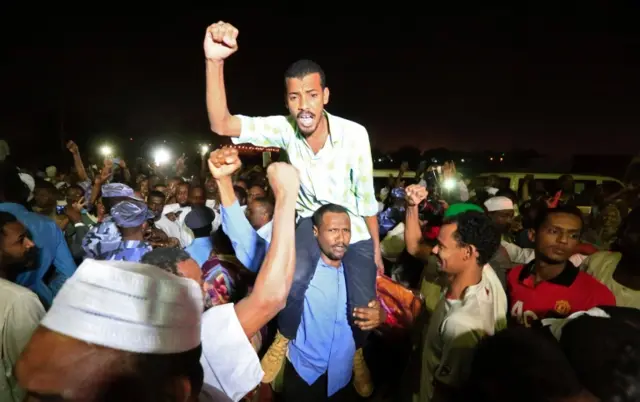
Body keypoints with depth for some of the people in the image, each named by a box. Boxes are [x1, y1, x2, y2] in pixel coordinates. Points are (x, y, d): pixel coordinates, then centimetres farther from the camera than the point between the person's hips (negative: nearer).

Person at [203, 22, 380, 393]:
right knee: (294, 281, -28)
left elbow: (366, 197, -13)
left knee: (363, 307, -1)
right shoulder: (284, 128, -21)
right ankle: (284, 342, 7)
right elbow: (222, 124, -33)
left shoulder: (354, 133, -25)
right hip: (313, 220, 0)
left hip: (356, 228, 0)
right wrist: (215, 60, -47)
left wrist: (376, 248, -3)